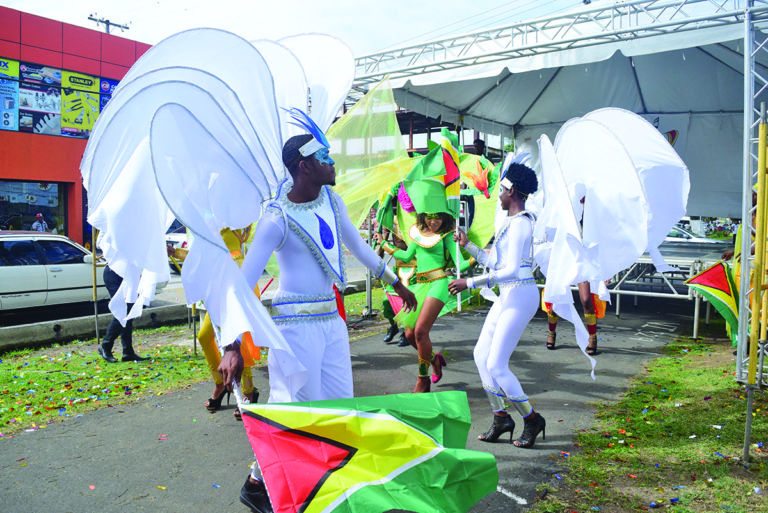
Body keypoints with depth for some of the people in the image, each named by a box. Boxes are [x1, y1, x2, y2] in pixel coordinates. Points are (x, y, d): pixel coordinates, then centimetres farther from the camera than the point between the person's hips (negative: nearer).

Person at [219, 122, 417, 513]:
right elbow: (243, 282, -18)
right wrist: (233, 346, -24)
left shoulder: (331, 200, 4)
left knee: (340, 406, 12)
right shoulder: (278, 217, -17)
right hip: (297, 323, -7)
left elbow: (358, 246, 19)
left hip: (331, 320, 7)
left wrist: (396, 283, 26)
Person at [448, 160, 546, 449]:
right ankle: (501, 418, 20)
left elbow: (510, 270, -25)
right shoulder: (511, 221, 14)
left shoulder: (520, 223, -18)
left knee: (496, 365, -7)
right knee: (481, 354, 10)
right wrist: (467, 246, 25)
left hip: (520, 296, -10)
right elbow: (494, 262, 20)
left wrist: (470, 283, -23)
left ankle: (532, 419, 12)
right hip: (507, 296, 10)